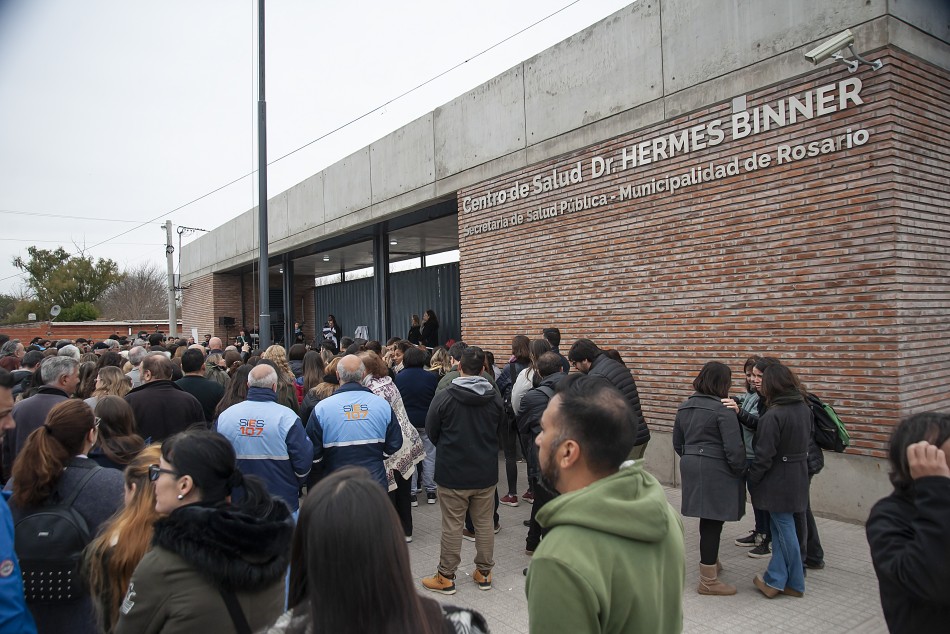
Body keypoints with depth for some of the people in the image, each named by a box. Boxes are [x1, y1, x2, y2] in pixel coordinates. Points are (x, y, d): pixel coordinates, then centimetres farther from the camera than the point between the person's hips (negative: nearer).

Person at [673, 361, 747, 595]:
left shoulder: (684, 407, 9)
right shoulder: (723, 410, -14)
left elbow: (677, 444, 16)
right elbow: (734, 448, -17)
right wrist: (741, 471, -2)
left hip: (690, 468, 8)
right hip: (716, 472, -7)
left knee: (707, 518, 21)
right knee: (713, 521, -1)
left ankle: (710, 561, 37)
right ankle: (708, 580, 6)